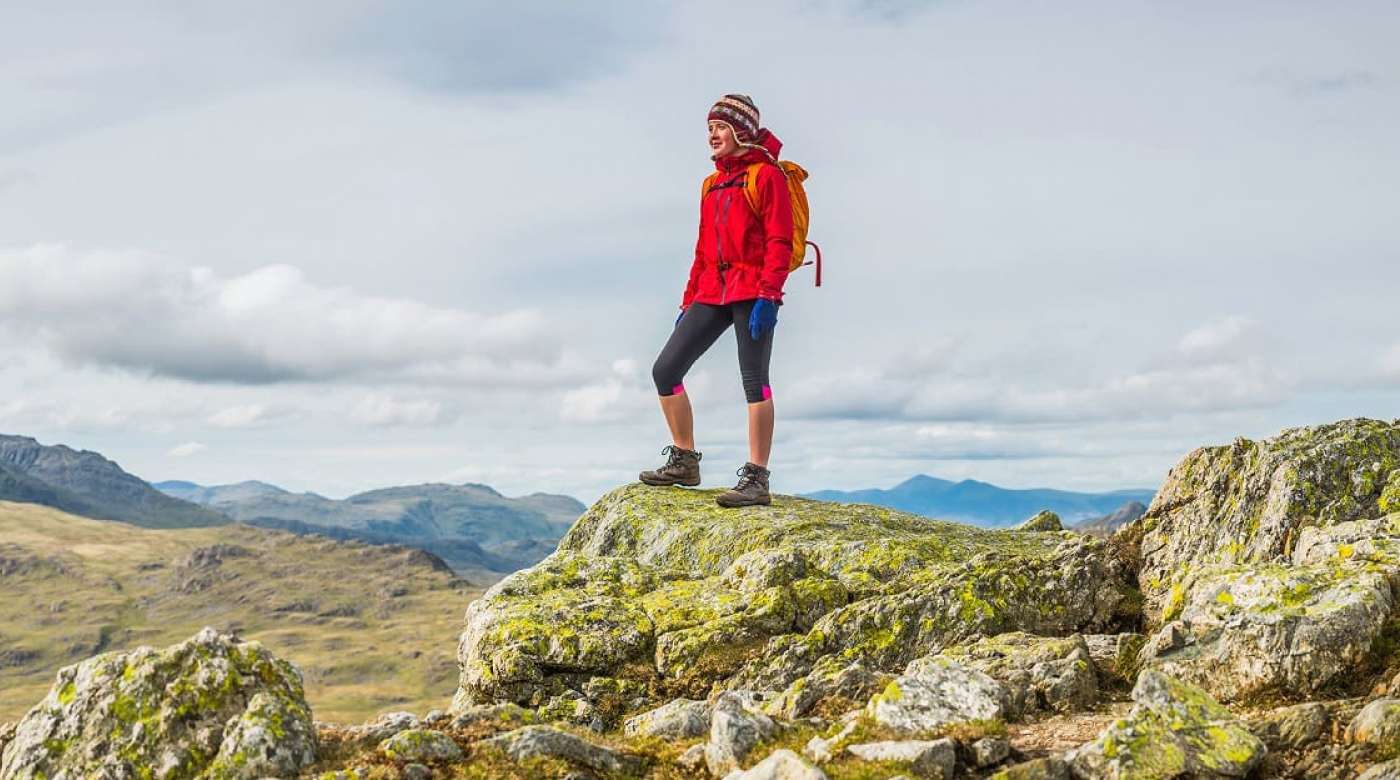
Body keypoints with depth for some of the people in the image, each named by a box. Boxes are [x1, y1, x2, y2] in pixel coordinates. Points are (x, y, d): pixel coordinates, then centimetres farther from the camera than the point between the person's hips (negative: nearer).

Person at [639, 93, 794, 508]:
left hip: (753, 291, -8)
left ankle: (756, 479, -7)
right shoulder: (713, 184, 21)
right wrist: (688, 302, 19)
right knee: (665, 369, 2)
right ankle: (684, 462, 14)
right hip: (713, 293, 8)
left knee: (754, 380, -9)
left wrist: (767, 295, -19)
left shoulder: (766, 175, -1)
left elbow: (780, 241, -9)